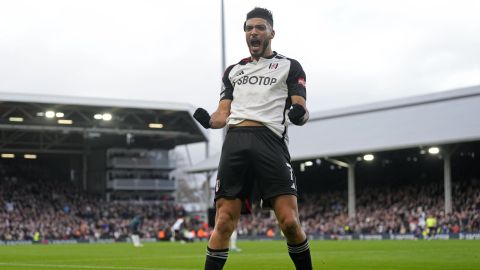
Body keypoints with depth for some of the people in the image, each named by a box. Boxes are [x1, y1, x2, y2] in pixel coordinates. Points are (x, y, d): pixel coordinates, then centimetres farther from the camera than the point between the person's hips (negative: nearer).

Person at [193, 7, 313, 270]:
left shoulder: (289, 66, 15)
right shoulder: (233, 71, 26)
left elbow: (301, 112, 5)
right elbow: (223, 114, 20)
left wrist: (299, 114, -19)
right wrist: (208, 120, -3)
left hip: (270, 141, -3)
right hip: (234, 142, 3)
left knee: (289, 222, -14)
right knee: (223, 224, -4)